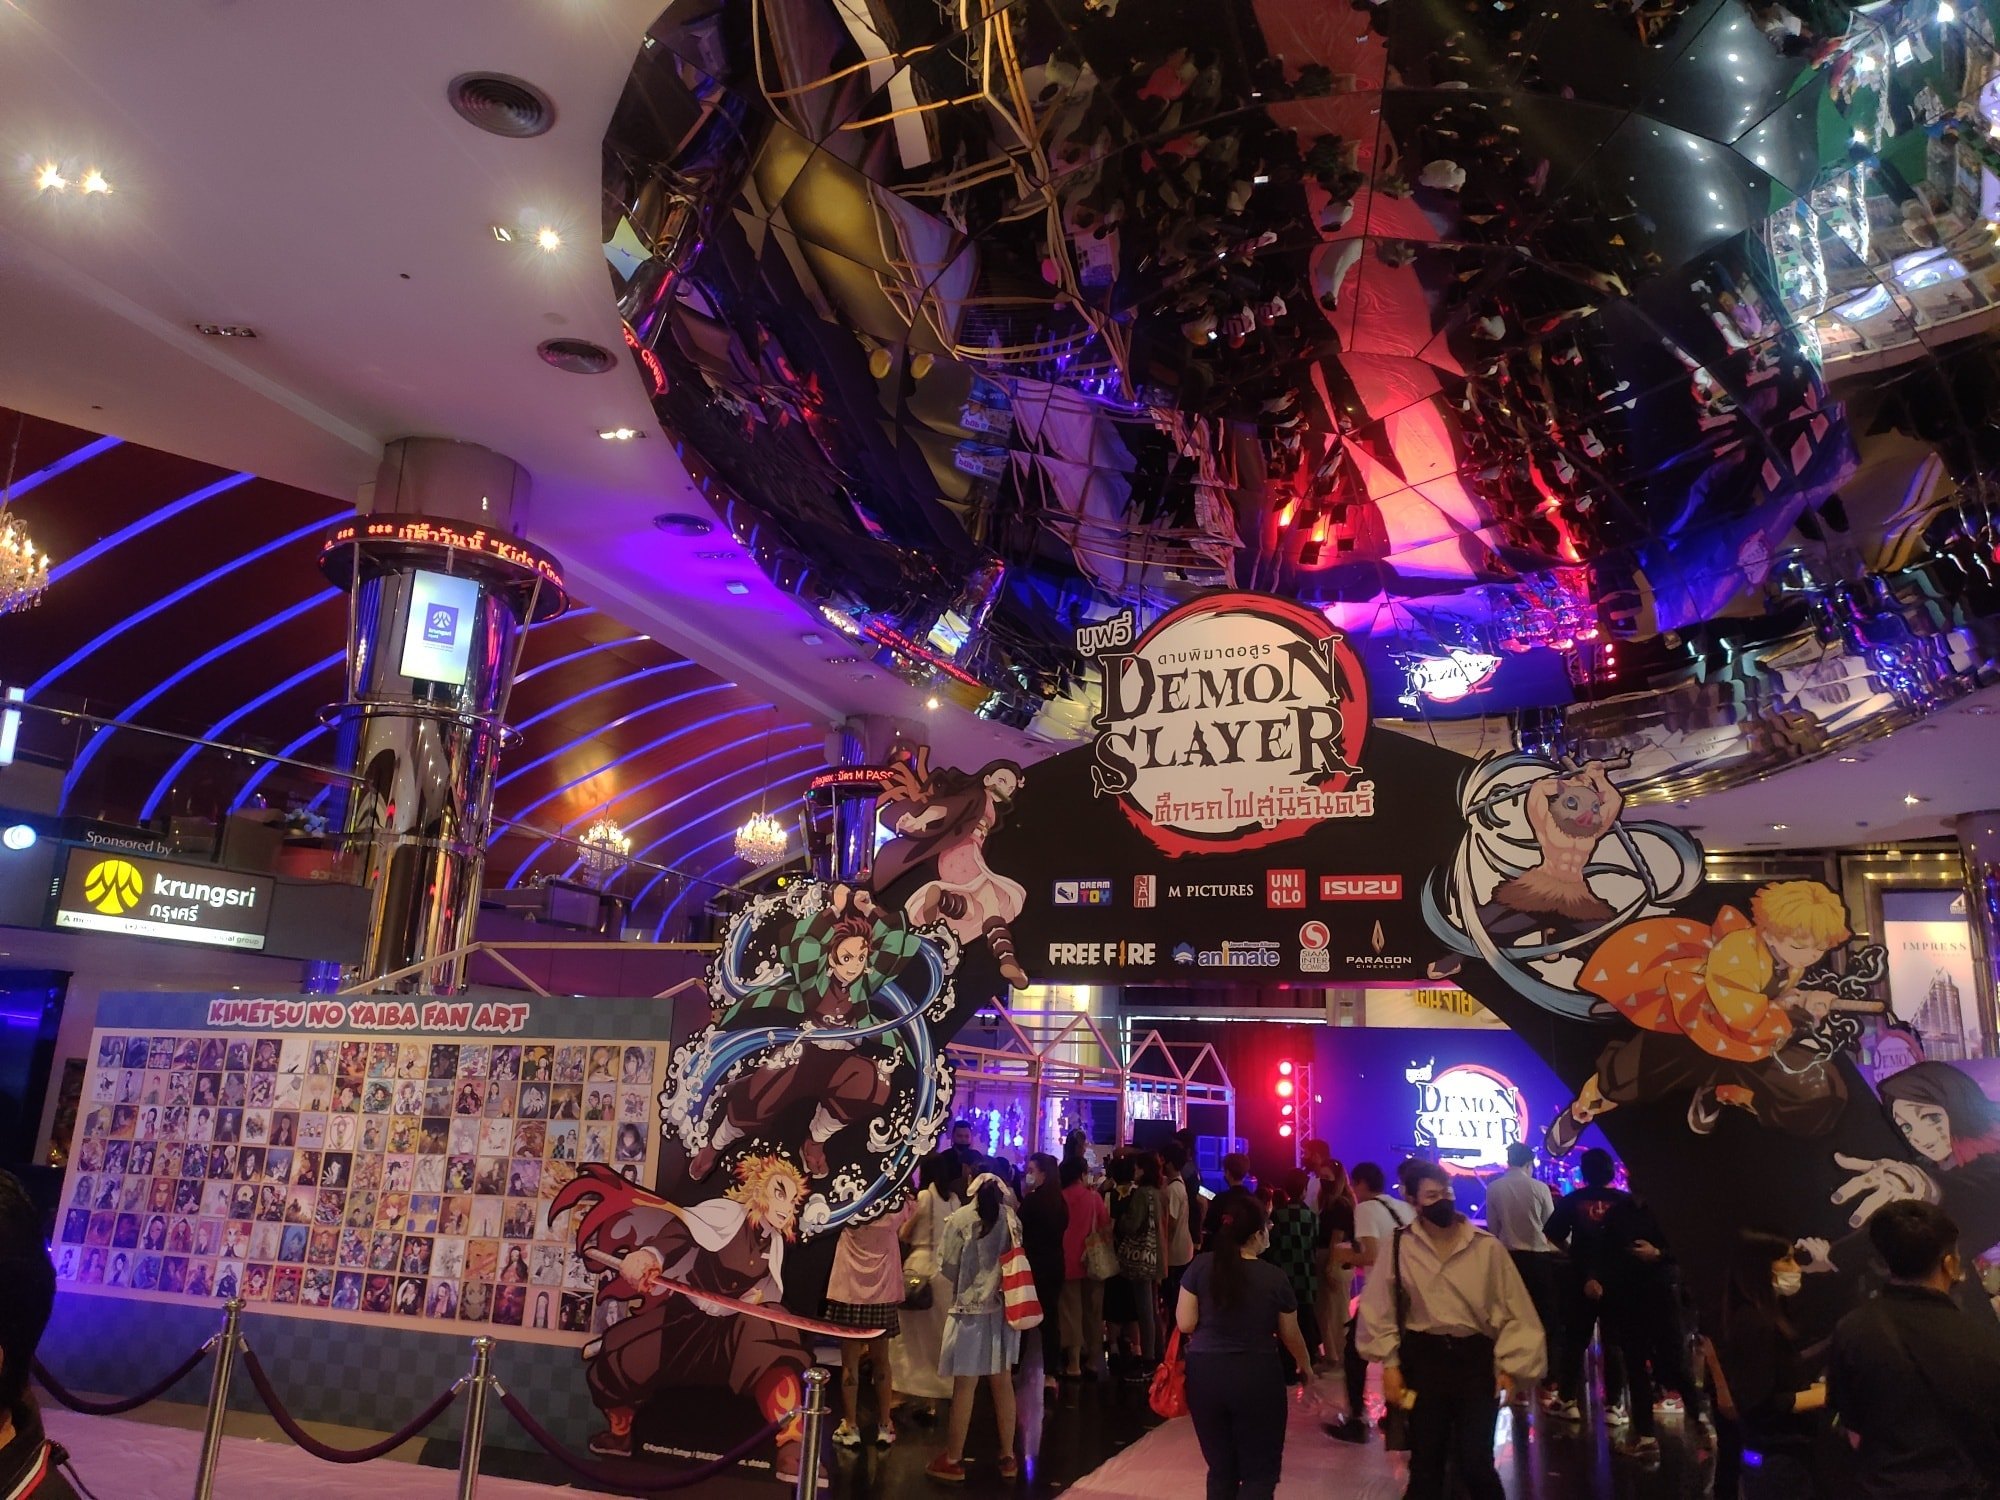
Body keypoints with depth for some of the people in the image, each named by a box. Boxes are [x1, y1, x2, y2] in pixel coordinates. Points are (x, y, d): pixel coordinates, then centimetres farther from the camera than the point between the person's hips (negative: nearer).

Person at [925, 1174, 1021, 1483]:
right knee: (1002, 1382, 13)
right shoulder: (1012, 1219, 2)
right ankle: (1007, 1457, 21)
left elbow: (948, 1264, -6)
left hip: (971, 1308, -4)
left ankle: (952, 1460, 11)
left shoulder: (961, 1219, -8)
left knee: (965, 1385, 2)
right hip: (1004, 1307, 4)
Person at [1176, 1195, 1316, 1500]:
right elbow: (1291, 1336, 5)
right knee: (1260, 1471, 13)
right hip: (1257, 1377, -2)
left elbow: (1185, 1324, -5)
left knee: (1220, 1469, 18)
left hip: (1205, 1374, 2)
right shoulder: (1276, 1278, -8)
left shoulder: (1200, 1266, -6)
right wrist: (1305, 1364, 25)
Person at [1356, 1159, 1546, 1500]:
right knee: (1425, 1462, 10)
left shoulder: (1487, 1247, -5)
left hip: (1475, 1359, -1)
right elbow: (1379, 1308, 1)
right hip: (1424, 1359, 1)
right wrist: (1389, 1363, -1)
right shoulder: (1400, 1245, -4)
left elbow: (1513, 1309, -1)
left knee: (1475, 1463, -2)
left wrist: (1509, 1367, -2)